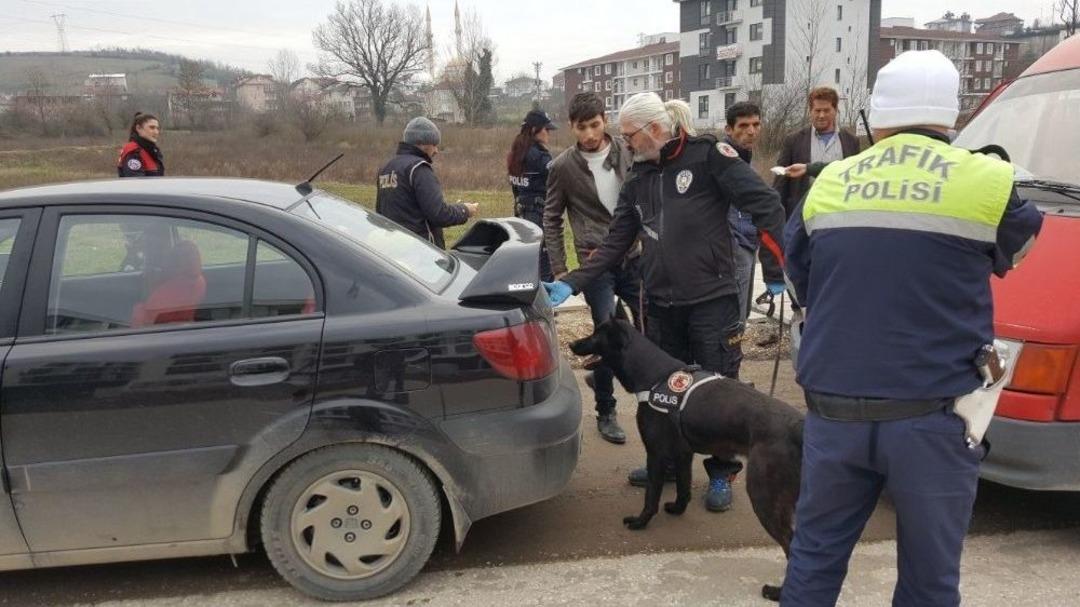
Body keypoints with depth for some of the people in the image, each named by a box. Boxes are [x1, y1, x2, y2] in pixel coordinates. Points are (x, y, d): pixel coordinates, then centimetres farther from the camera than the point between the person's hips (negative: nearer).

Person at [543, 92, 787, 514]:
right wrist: (571, 284, -1)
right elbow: (615, 245, 9)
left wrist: (775, 270, -13)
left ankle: (722, 473, 24)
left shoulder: (708, 157, -10)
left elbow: (766, 206, -12)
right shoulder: (637, 181, 10)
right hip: (660, 305, 6)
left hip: (712, 301, -6)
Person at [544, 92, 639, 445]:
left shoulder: (629, 154, 1)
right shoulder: (563, 167, -3)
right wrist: (559, 269, -1)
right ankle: (605, 412, 16)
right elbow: (551, 220, 4)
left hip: (636, 258, 3)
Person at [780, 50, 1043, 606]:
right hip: (932, 417, -3)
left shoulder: (828, 184, 5)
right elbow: (1015, 253, 13)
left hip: (834, 411, 3)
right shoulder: (989, 182, -7)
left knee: (815, 551, 18)